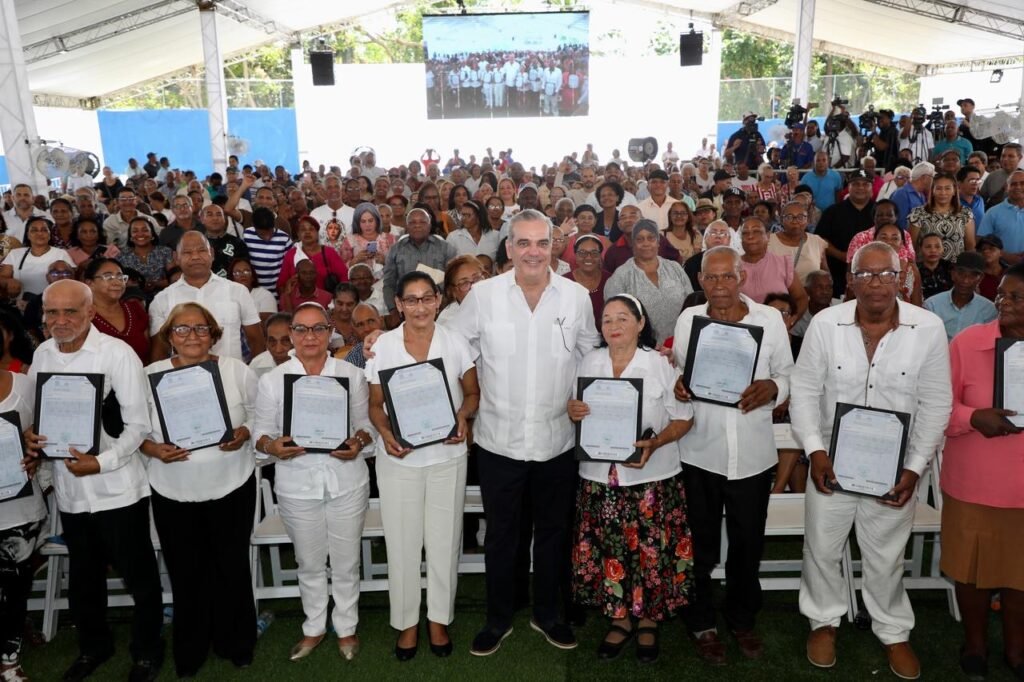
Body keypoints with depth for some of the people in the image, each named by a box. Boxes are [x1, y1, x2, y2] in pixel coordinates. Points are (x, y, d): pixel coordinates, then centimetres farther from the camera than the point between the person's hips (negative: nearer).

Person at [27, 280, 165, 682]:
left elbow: (138, 424, -15)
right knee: (83, 575, 23)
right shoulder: (41, 355, 3)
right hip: (69, 489, 5)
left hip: (118, 488, -5)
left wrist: (101, 463, -24)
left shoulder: (117, 353, -15)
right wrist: (28, 436, -6)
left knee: (139, 575, 10)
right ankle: (93, 645, 45)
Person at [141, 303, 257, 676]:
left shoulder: (237, 370, -5)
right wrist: (154, 450, -18)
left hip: (232, 487, 0)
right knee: (186, 573, 11)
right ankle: (189, 652, 34)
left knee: (231, 567, 11)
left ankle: (235, 642, 34)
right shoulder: (150, 375, -4)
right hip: (173, 492, 1)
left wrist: (244, 433, -17)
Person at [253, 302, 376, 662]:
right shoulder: (272, 379, -2)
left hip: (346, 482, 0)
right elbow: (261, 432, 0)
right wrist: (273, 446, -21)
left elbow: (367, 422, 2)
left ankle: (346, 627, 36)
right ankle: (314, 628, 39)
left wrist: (358, 443, -18)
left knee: (346, 562, 13)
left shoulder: (351, 373, -2)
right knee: (309, 563, 18)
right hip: (298, 485, 1)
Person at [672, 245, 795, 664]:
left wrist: (772, 388, -17)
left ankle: (743, 619, 39)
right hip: (700, 452, 0)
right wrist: (676, 385, -14)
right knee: (700, 544, 13)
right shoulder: (688, 319, 0)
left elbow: (789, 375, 4)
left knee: (748, 544, 16)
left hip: (753, 454, 0)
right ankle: (701, 623, 33)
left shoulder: (770, 319, -2)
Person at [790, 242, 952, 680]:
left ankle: (894, 632, 40)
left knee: (885, 555, 17)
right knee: (822, 547, 15)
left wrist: (915, 467, -9)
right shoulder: (825, 323, -10)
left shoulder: (929, 328, -10)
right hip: (831, 461, 1)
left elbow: (935, 404, -5)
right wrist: (814, 449, -14)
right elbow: (805, 391, -5)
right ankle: (824, 620, 39)